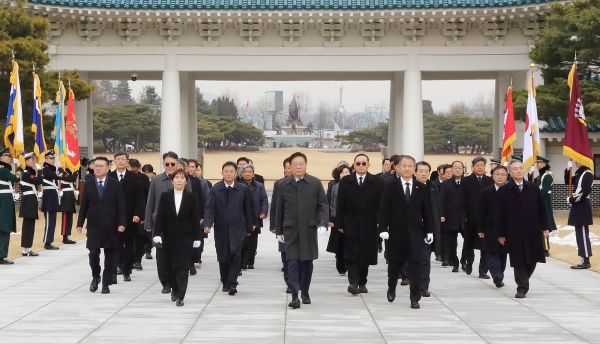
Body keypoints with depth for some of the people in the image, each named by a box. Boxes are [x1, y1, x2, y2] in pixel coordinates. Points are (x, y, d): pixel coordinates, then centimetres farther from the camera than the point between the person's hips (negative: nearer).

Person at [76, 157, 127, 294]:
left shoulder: (115, 185, 0)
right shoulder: (88, 184, 6)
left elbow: (121, 205, -2)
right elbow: (84, 205, 7)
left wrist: (122, 223, -11)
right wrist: (80, 223, 1)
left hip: (110, 226, -1)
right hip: (93, 226, 1)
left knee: (110, 256, 3)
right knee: (93, 253, -6)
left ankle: (106, 283, 13)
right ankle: (95, 277, 20)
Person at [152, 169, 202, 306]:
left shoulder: (191, 197, 0)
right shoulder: (165, 196, 2)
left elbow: (195, 218, 1)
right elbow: (160, 216, 0)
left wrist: (197, 237, -1)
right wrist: (157, 233, -9)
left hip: (185, 237, -2)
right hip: (169, 237, 2)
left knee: (182, 267, -7)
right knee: (170, 266, 8)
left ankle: (180, 296, -6)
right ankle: (174, 289, 30)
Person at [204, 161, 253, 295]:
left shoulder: (244, 189, 3)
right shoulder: (215, 190, 2)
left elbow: (247, 210, 7)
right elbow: (210, 208, -6)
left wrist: (249, 228, 10)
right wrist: (207, 224, -21)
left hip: (237, 229, -1)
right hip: (221, 229, 1)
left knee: (235, 255, -13)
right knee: (223, 257, 7)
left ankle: (232, 284, -11)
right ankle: (225, 283, 23)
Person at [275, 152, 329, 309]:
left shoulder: (315, 183, 2)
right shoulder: (283, 185, 4)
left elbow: (323, 205, 2)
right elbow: (279, 209, 8)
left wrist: (323, 223, -12)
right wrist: (279, 230, 9)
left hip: (309, 229, 1)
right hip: (291, 230, -1)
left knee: (307, 262, 9)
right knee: (293, 263, -8)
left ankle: (305, 293, 23)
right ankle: (295, 296, -11)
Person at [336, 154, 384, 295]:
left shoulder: (377, 182, 3)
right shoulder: (345, 182, 5)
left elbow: (381, 205, 0)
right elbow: (340, 205, 3)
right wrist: (339, 224, -2)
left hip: (369, 225, 1)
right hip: (351, 224, 0)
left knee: (366, 255, 6)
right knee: (352, 254, -8)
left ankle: (362, 283, 16)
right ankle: (353, 283, -13)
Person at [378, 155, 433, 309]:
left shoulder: (421, 188, 5)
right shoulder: (390, 185, -1)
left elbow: (426, 211, 7)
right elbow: (384, 209, -4)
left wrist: (429, 231, 4)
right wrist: (383, 229, -11)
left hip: (415, 232, 1)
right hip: (396, 232, -1)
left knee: (415, 265, -4)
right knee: (394, 263, 11)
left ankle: (415, 298, 1)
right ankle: (391, 288, 37)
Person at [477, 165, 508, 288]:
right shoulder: (485, 192, 1)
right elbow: (481, 213, 1)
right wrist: (480, 229, -4)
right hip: (491, 229, -1)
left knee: (503, 254, 8)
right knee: (493, 253, -7)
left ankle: (498, 277, 18)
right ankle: (497, 276, -12)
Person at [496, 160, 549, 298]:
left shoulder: (534, 188, 6)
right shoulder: (504, 190, -1)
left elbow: (541, 209, 9)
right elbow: (500, 214, 0)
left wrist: (545, 227, 3)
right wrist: (500, 233, -3)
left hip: (533, 231, 2)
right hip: (514, 232, -2)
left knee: (532, 260, 7)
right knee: (519, 261, -3)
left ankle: (523, 281, 29)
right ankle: (522, 287, 4)